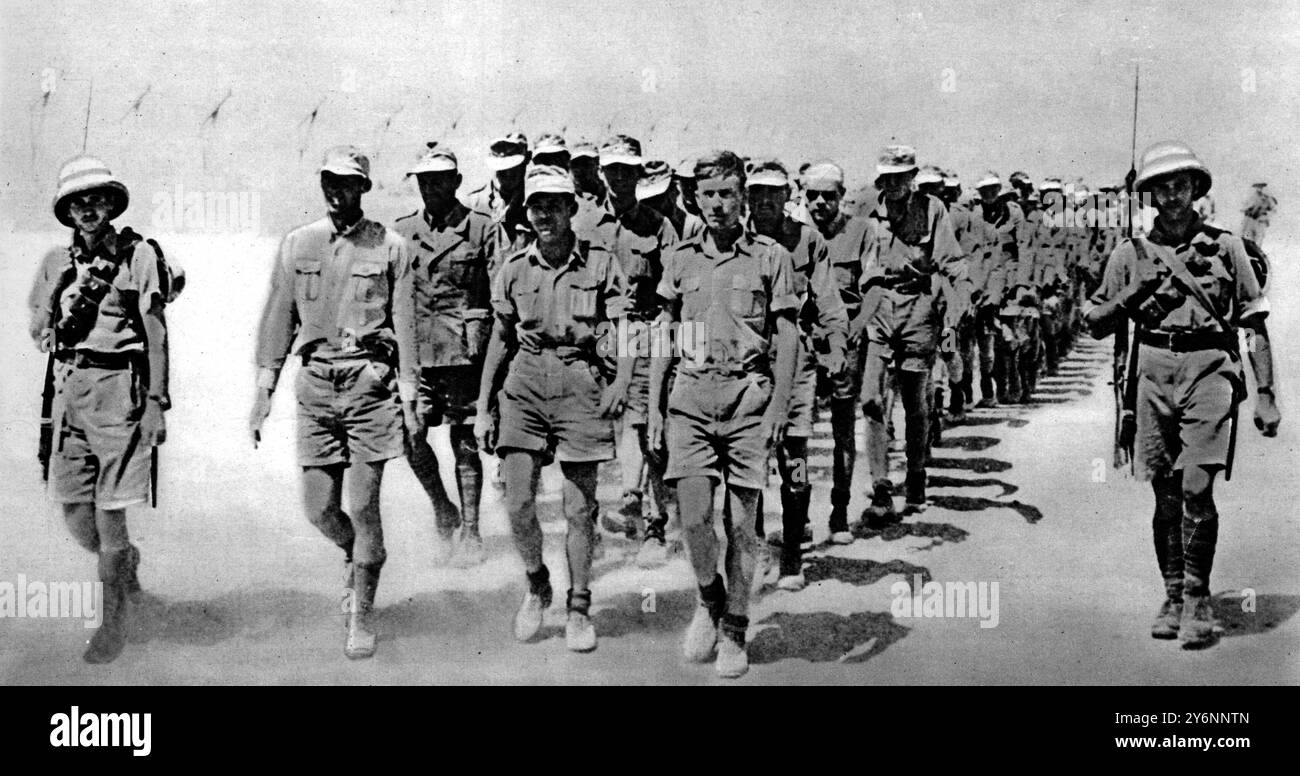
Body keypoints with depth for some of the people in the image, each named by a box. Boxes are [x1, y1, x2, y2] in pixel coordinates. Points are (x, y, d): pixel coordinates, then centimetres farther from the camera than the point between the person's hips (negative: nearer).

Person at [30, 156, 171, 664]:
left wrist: (157, 402, -6)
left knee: (109, 514, -5)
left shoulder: (139, 254, -2)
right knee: (76, 515, 6)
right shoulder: (57, 263, 11)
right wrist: (74, 302, -2)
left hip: (120, 390, -5)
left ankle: (113, 622, 10)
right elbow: (38, 328, 17)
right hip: (69, 389, 5)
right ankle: (126, 562, 37)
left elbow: (156, 333, -3)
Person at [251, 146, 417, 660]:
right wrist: (263, 389, 5)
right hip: (316, 385, 3)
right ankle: (358, 556, 38)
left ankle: (361, 617, 11)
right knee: (320, 510, 4)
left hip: (371, 384, -2)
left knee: (363, 507, -4)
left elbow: (405, 327, 3)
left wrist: (408, 397, 0)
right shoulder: (297, 246, 8)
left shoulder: (390, 248, 1)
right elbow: (278, 320, 10)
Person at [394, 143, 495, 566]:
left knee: (464, 440, 1)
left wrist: (491, 349, -3)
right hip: (415, 347, 3)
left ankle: (470, 531, 14)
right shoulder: (402, 231, 9)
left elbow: (499, 294, 1)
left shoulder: (481, 228, 0)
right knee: (411, 435, -7)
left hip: (464, 347, -3)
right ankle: (443, 512, 16)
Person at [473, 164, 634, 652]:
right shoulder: (514, 269, 6)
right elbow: (501, 339, 13)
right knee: (517, 505, -2)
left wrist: (622, 380, -15)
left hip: (580, 383, -2)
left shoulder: (600, 263, -1)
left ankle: (579, 609, 18)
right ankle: (536, 586, 24)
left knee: (580, 507, 4)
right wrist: (483, 406, 12)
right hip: (524, 384, 2)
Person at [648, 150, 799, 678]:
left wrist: (779, 406, -4)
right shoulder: (680, 259, 10)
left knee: (741, 522, 2)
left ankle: (734, 632, 14)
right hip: (691, 394, 2)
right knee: (693, 515, -6)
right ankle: (709, 599, 21)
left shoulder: (771, 257, 3)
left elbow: (787, 339, 3)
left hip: (749, 395, -2)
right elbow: (662, 335, 14)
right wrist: (653, 407, 9)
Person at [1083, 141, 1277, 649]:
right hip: (1154, 372, 2)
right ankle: (1172, 597, 15)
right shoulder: (1131, 253, 11)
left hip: (1209, 367, -2)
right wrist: (1136, 294, -3)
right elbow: (1095, 323, 13)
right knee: (1165, 493, 5)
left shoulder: (1224, 245, 8)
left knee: (1197, 487, -12)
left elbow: (1256, 316, 12)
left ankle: (1197, 601, -2)